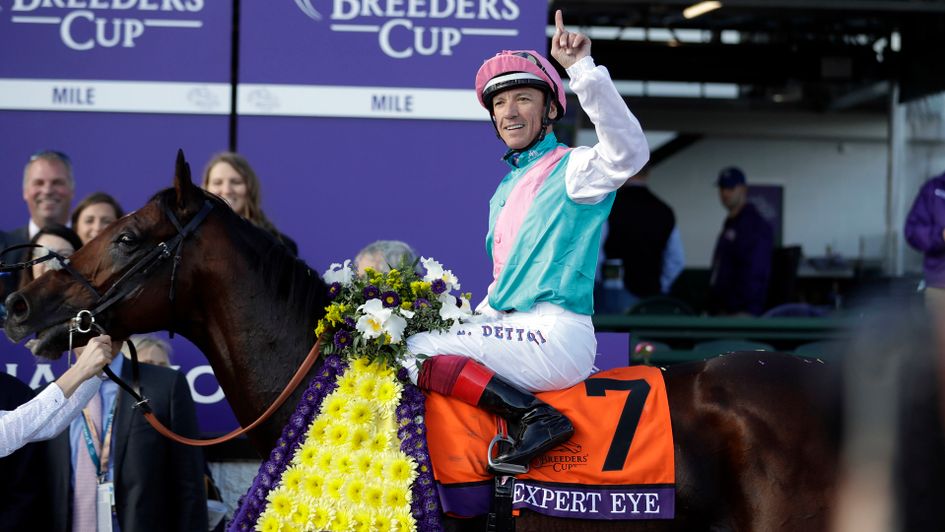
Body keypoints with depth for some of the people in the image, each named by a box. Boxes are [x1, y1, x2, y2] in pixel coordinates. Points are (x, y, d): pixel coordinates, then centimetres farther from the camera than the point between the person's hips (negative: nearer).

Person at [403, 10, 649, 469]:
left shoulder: (572, 170, -6)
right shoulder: (507, 188, 21)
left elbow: (628, 151, -30)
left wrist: (583, 69, -35)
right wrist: (473, 320, 17)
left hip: (554, 336, -10)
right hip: (515, 331, 10)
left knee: (415, 352, -19)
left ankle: (533, 416, -25)